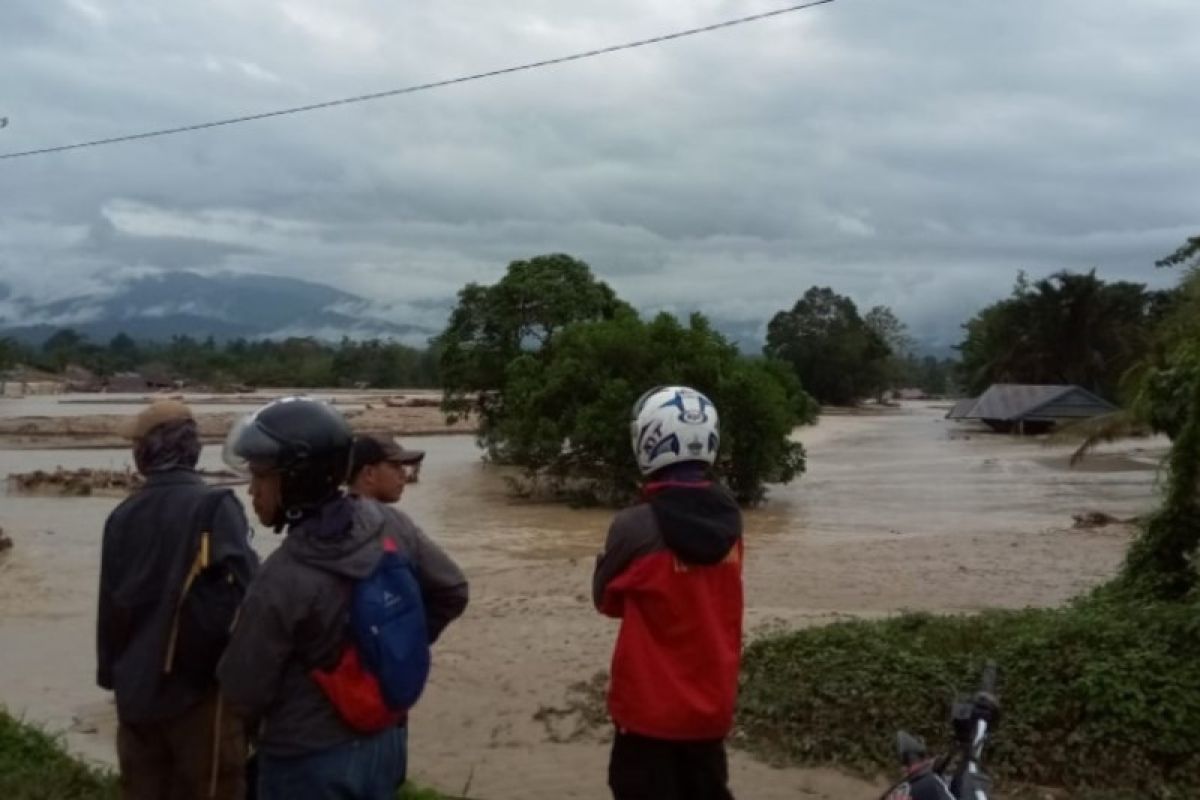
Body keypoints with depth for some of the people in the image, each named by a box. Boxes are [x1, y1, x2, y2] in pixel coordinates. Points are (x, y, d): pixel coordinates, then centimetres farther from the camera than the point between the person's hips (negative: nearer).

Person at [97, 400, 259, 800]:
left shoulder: (122, 516, 4)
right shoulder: (214, 506, -14)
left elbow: (110, 606, 10)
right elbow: (245, 593, -22)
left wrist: (111, 672, 20)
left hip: (136, 687, 6)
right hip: (199, 684, -6)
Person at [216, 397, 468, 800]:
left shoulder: (282, 579, -26)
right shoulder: (390, 524, -9)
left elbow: (244, 692, -15)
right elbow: (451, 592, 4)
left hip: (308, 763, -6)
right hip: (385, 741, 6)